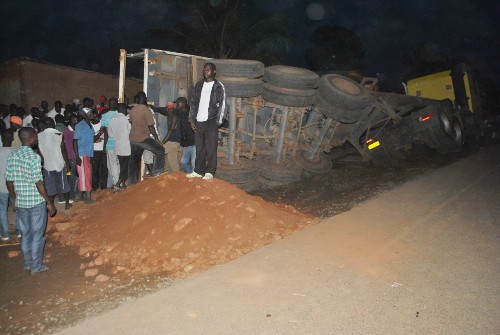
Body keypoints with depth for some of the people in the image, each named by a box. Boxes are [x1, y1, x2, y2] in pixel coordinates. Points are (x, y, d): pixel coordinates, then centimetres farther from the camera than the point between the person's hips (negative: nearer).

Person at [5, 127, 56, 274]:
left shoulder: (12, 156, 4)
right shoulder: (34, 157, -17)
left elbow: (9, 181, 8)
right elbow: (38, 182, -19)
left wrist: (15, 199, 20)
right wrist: (49, 203, -13)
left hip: (20, 202, 7)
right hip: (36, 202, -7)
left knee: (25, 234, 18)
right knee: (37, 235, 6)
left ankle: (27, 264, 30)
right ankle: (36, 267, 16)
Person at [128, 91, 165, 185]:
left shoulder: (132, 110, 7)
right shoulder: (146, 110, -13)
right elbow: (151, 126, -15)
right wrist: (156, 139, -7)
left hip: (133, 138, 7)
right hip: (143, 138, -7)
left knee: (134, 160, 16)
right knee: (160, 150, 3)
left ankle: (132, 182, 22)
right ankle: (157, 172, -4)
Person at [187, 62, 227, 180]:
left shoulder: (219, 86, 1)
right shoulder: (199, 85, 14)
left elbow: (222, 105, -1)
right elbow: (193, 103, 15)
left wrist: (217, 122, -7)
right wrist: (192, 120, 7)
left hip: (211, 122, -4)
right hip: (199, 122, 5)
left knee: (211, 148, -2)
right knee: (199, 148, 9)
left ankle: (209, 172, 5)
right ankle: (198, 171, 17)